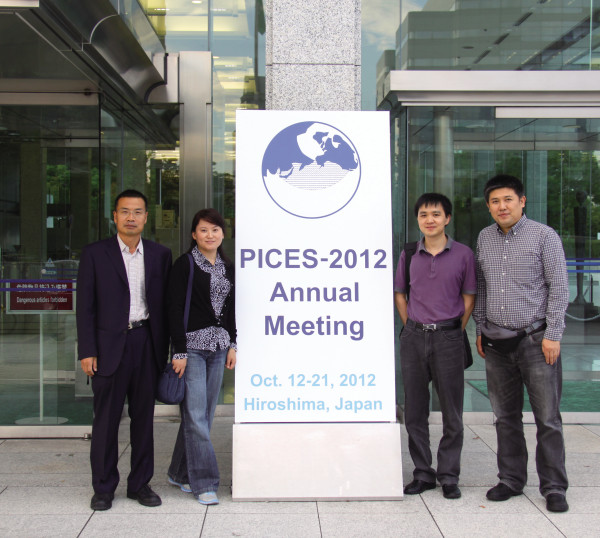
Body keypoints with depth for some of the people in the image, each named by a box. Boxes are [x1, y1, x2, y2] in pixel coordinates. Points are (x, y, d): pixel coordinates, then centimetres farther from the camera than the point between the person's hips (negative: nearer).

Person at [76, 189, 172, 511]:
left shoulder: (160, 255, 9)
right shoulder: (94, 254, 2)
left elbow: (164, 304, 10)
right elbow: (85, 306, 0)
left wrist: (163, 348, 4)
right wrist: (87, 351, -6)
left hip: (146, 343, 2)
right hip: (110, 345, -2)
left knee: (144, 416, 9)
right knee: (106, 418, 3)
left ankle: (140, 483, 21)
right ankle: (104, 487, 16)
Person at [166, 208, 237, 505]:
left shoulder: (227, 266, 12)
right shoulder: (184, 264, -6)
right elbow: (175, 310, -10)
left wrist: (231, 344, 12)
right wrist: (179, 352, -14)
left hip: (217, 346, 6)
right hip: (192, 346, -6)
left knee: (204, 413, 10)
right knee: (196, 414, -5)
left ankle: (180, 473, 24)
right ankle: (204, 483, 2)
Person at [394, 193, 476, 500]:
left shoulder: (463, 254, -1)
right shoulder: (409, 254, 5)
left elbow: (469, 298, 4)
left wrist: (453, 333, 0)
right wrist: (412, 327, 8)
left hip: (448, 338, -2)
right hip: (413, 338, 3)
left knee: (452, 412, 4)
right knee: (414, 411, 8)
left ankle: (449, 476, 17)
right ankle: (423, 474, 21)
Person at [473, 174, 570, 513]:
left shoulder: (544, 236, -4)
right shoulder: (485, 238, 11)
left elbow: (559, 287, -6)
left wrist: (553, 335, -10)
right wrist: (481, 328, 14)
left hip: (535, 340, -4)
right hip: (497, 342, 5)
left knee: (548, 418, -1)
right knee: (506, 416, 11)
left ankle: (554, 488, 10)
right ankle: (511, 480, 23)